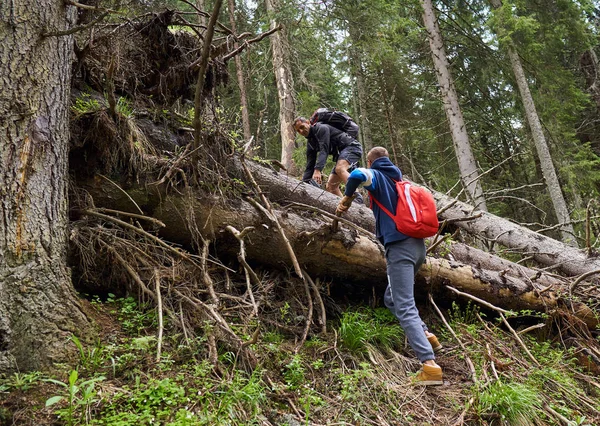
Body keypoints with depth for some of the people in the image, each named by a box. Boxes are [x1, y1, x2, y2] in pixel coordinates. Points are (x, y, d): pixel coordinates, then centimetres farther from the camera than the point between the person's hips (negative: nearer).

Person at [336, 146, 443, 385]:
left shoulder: (378, 177, 0)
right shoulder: (400, 181, 23)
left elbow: (358, 174, -22)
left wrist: (347, 197, -5)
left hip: (399, 247, -8)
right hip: (417, 246, 8)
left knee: (405, 307, -10)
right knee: (391, 298, 23)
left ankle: (430, 365, -18)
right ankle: (425, 335, 15)